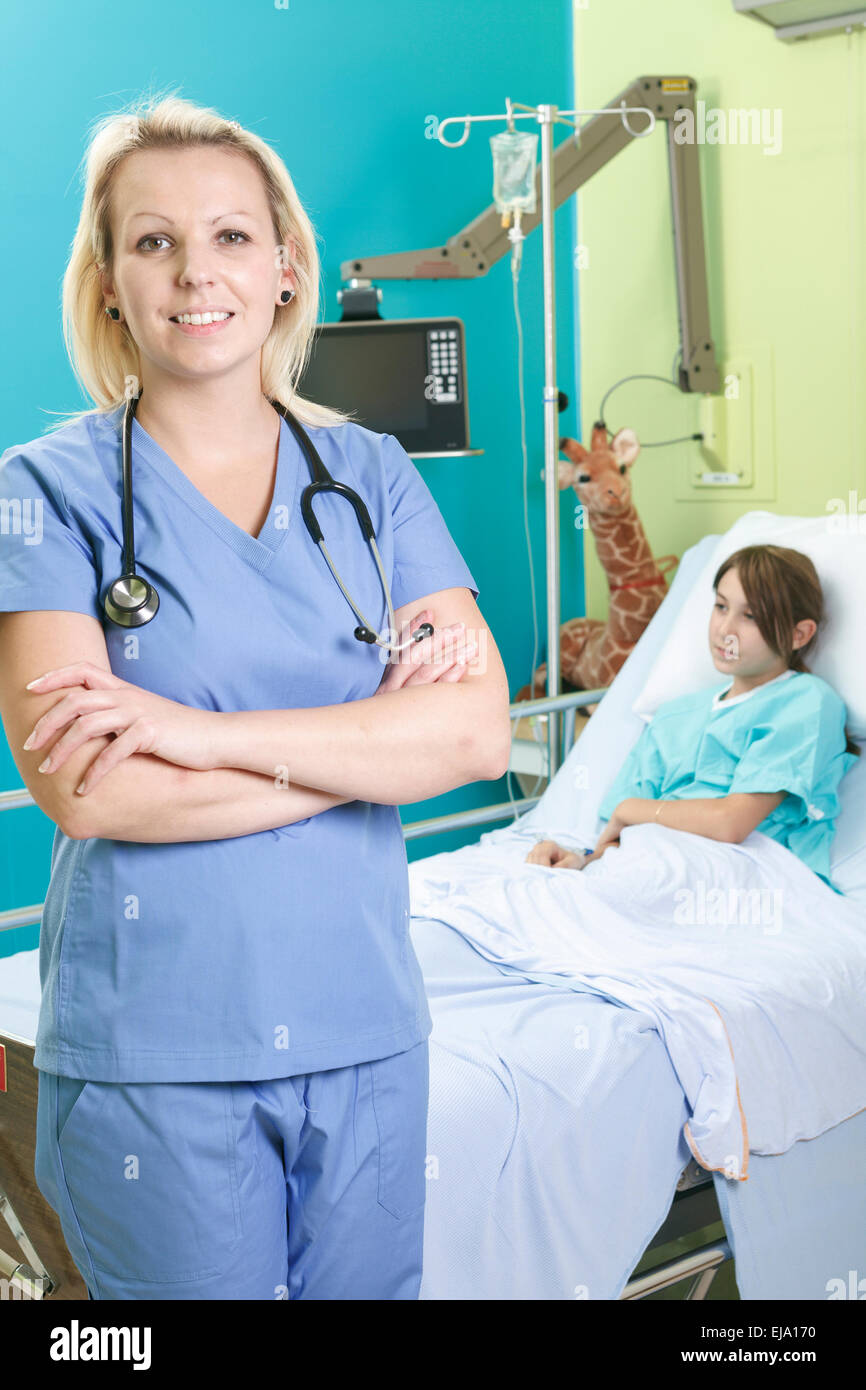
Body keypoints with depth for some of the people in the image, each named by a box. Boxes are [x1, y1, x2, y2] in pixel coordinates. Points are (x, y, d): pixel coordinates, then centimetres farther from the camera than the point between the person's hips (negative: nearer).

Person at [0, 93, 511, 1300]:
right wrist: (375, 739, -12)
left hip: (364, 1018, 3)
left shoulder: (371, 475, 5)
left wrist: (204, 731, -17)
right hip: (152, 1045, -3)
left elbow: (480, 731, -7)